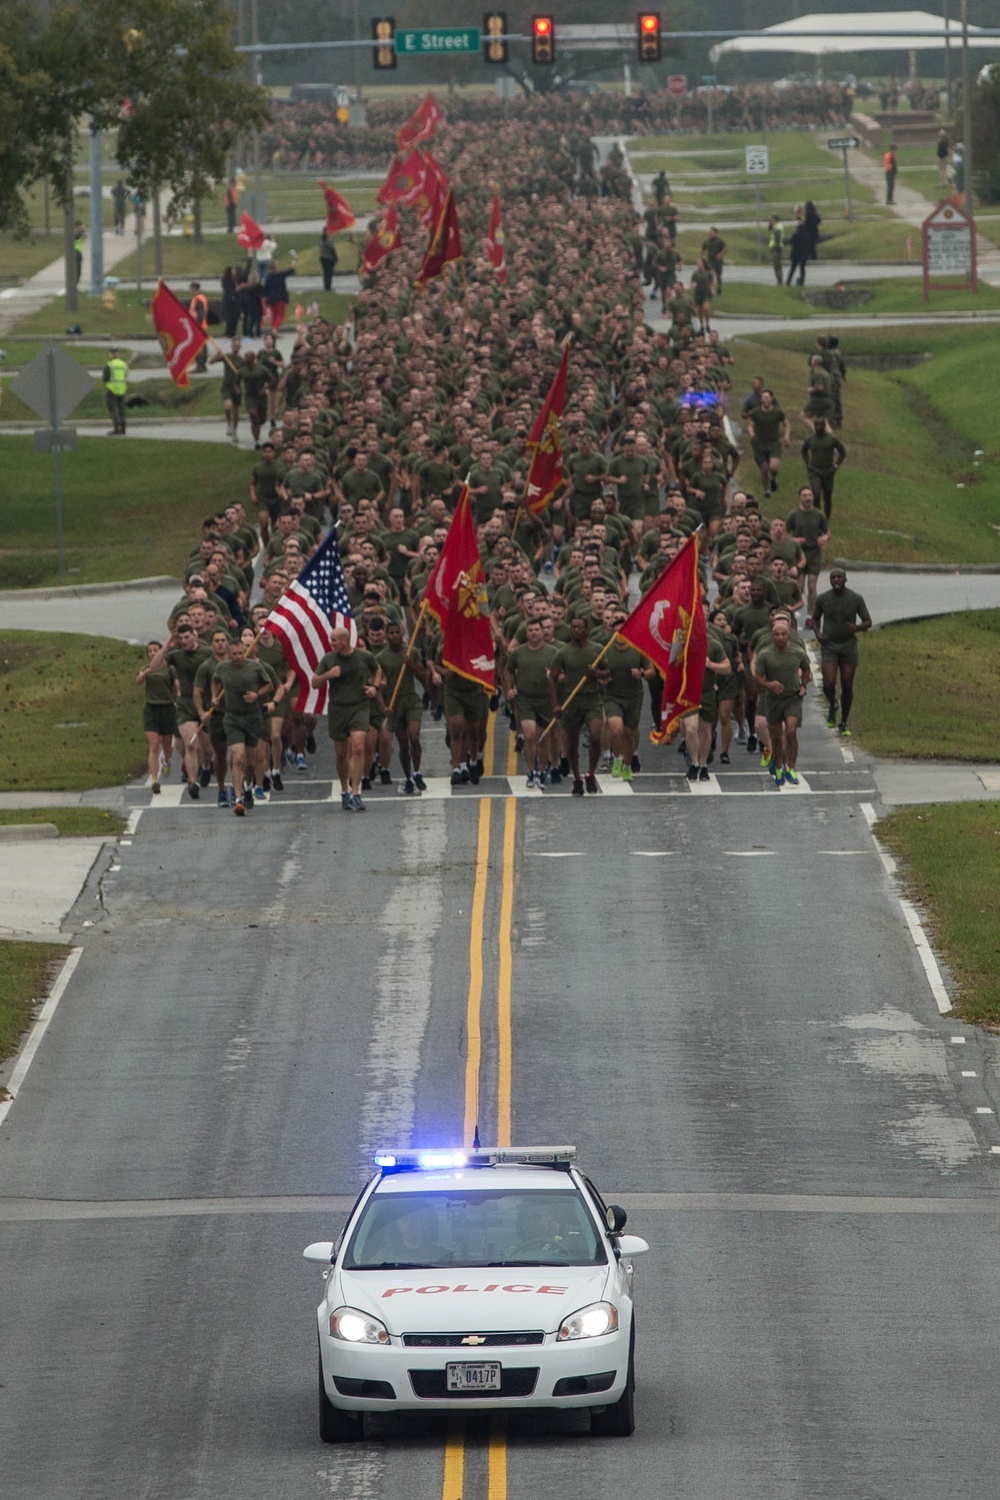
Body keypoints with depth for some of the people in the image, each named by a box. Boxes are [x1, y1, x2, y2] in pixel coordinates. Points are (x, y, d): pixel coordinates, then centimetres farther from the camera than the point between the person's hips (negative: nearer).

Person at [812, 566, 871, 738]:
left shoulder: (855, 599, -4)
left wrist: (857, 628, -19)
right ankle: (832, 706, 18)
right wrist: (817, 633, -5)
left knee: (847, 686, 4)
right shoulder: (823, 599, -2)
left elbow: (868, 622, 3)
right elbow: (815, 618, 15)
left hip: (849, 648, 0)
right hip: (829, 647, 0)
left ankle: (844, 723, 19)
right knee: (829, 683, -16)